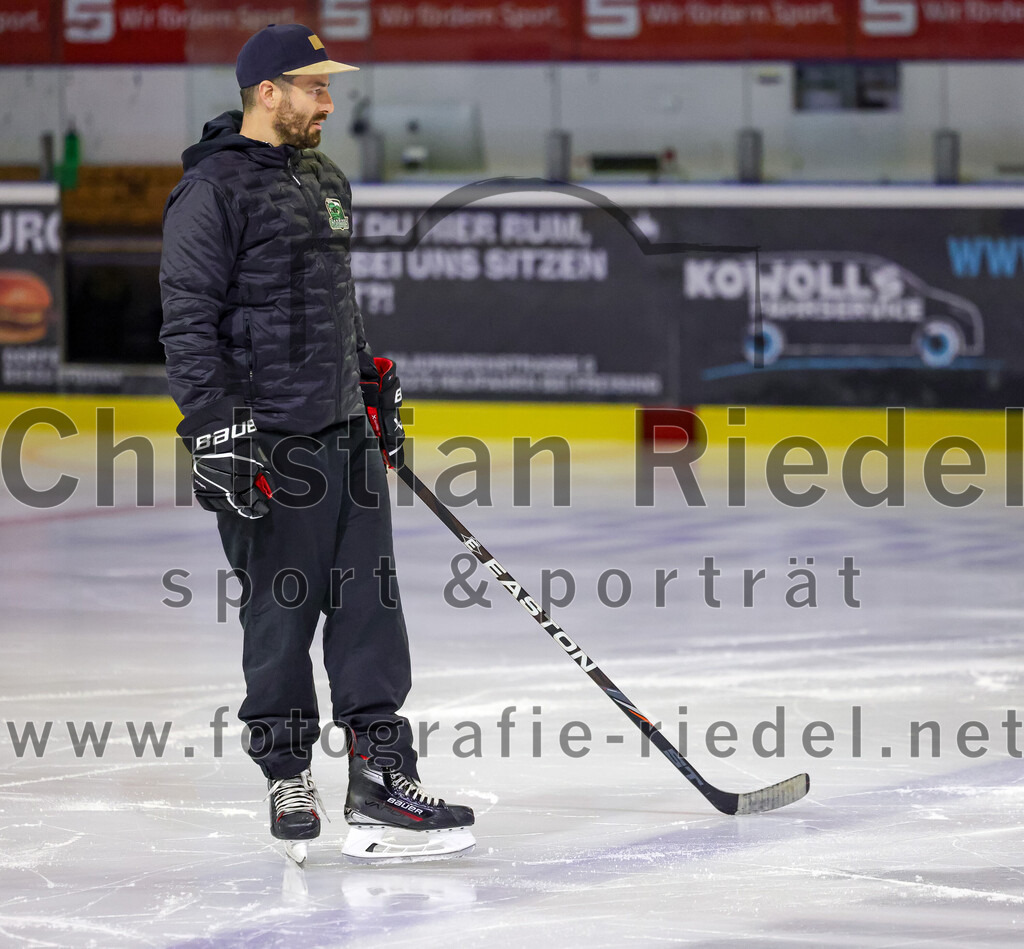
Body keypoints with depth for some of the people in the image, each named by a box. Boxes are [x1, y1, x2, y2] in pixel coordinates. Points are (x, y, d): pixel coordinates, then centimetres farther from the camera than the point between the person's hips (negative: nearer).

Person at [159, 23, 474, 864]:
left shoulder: (326, 181, 17)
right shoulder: (212, 190, -10)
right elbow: (189, 324, -14)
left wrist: (377, 384, 26)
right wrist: (221, 433, -19)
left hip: (349, 432, 8)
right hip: (268, 445, -8)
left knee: (369, 606, 4)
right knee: (280, 614, 0)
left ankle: (380, 782, 5)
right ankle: (288, 778, 13)